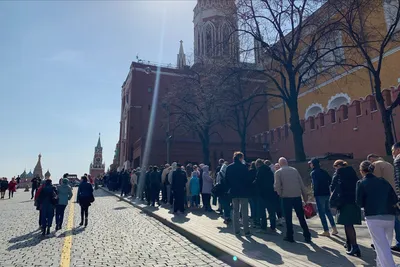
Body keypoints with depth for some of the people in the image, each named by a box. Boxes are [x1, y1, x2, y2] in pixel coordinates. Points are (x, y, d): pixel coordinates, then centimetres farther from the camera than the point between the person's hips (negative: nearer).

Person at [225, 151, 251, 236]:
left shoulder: (229, 167, 3)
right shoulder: (243, 167, -11)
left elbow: (227, 180, 7)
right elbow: (247, 179, -11)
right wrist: (248, 189, 2)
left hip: (233, 192, 4)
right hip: (243, 192, -4)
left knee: (235, 211, 11)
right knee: (244, 212, 2)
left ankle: (236, 230, 14)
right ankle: (246, 231, 6)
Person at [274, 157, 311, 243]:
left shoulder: (278, 172, -1)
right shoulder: (294, 170, 9)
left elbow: (277, 186, -8)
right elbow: (301, 183, 8)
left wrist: (280, 194, 9)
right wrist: (305, 195, 12)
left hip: (286, 197, -3)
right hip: (297, 196, 3)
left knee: (288, 218, 7)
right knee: (301, 217, 11)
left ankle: (289, 236, 13)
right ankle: (307, 236, 14)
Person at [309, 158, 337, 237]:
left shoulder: (313, 173, -10)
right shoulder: (324, 171, 11)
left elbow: (315, 184, -18)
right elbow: (330, 181, 10)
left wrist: (315, 191, -7)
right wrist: (326, 187, 15)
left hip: (319, 195, -7)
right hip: (327, 193, 7)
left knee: (321, 212, 2)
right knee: (327, 211, 20)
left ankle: (326, 231, 6)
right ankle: (334, 228, 21)